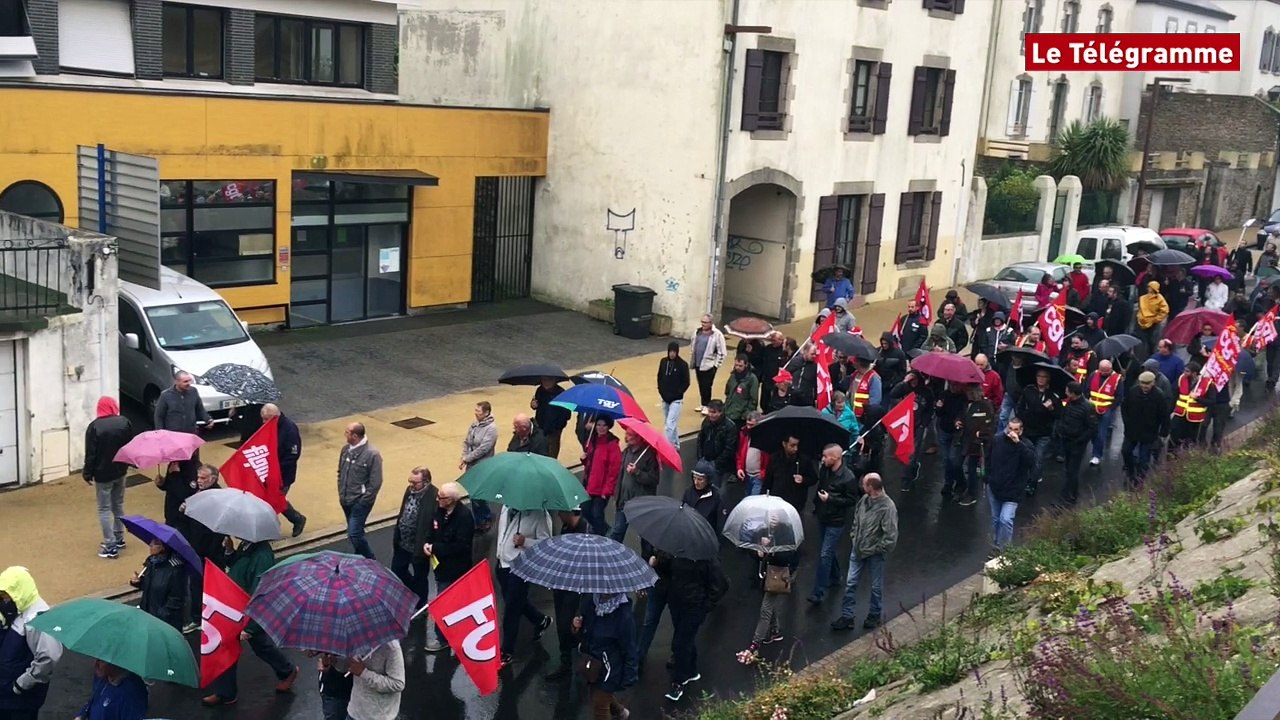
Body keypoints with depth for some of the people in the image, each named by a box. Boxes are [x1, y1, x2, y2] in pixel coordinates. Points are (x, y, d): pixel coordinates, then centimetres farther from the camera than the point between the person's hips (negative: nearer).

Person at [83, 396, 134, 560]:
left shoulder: (94, 427, -15)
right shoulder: (125, 422, -1)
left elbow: (90, 454, -14)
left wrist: (88, 474, -4)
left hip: (103, 474, -5)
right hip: (120, 471, 5)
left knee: (104, 509, 0)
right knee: (118, 505, 19)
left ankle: (110, 546, -2)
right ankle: (119, 539, 27)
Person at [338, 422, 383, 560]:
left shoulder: (372, 454, -20)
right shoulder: (346, 449, -1)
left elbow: (376, 482, -17)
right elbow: (340, 473, 13)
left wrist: (363, 501, -14)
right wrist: (341, 494, 10)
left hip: (360, 502, -6)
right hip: (346, 500, 6)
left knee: (354, 534, -9)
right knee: (355, 532, 18)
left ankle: (370, 561, 9)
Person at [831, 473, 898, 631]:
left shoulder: (887, 507, -25)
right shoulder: (865, 499, -4)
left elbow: (891, 535, -23)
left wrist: (877, 549, -17)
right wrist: (853, 534, 8)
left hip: (874, 554, -6)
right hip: (858, 550, 6)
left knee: (876, 587, 15)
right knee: (850, 583, 10)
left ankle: (874, 615, 34)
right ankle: (846, 617, 20)